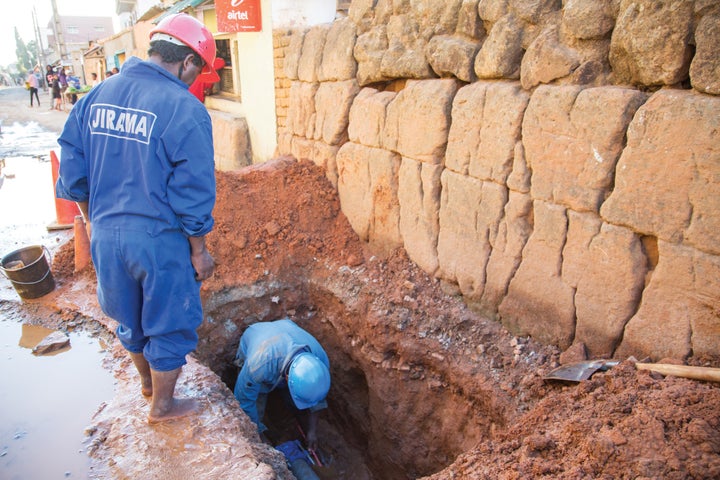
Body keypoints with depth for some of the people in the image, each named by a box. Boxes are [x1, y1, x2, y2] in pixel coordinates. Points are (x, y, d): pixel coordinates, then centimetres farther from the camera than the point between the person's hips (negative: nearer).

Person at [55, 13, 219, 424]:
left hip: (106, 235, 7)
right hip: (160, 241, -6)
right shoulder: (185, 110, -19)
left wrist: (97, 222, 18)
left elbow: (73, 174, 6)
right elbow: (193, 196, -18)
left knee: (132, 317, 26)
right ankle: (163, 405, 34)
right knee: (169, 324, 15)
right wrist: (199, 252, -6)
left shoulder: (95, 97, 1)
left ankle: (147, 380, 50)